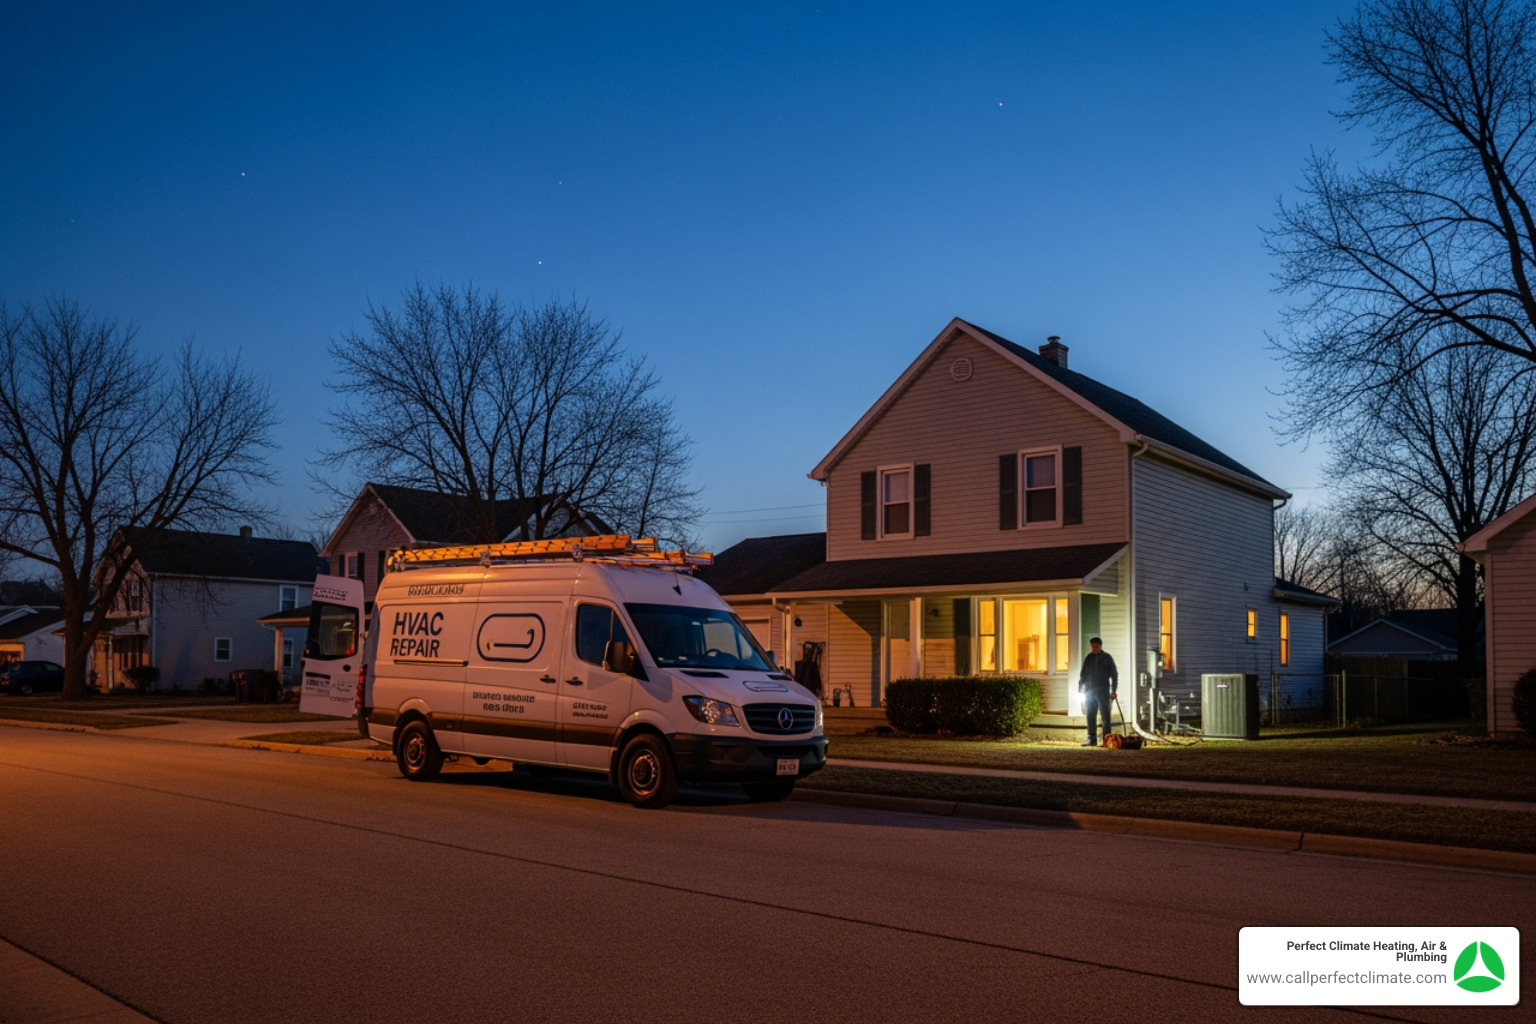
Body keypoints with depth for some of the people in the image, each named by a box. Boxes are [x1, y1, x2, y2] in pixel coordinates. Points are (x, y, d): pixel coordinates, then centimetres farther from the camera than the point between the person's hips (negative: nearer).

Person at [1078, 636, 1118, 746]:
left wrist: (1113, 691, -3)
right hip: (1090, 691, 3)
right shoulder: (1089, 658, 11)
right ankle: (1092, 740, 6)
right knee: (1090, 716, 2)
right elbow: (1083, 674, 14)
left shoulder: (1107, 658, 3)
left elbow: (1114, 674, 4)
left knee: (1105, 716, -3)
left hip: (1103, 692, -3)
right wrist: (1080, 687, 4)